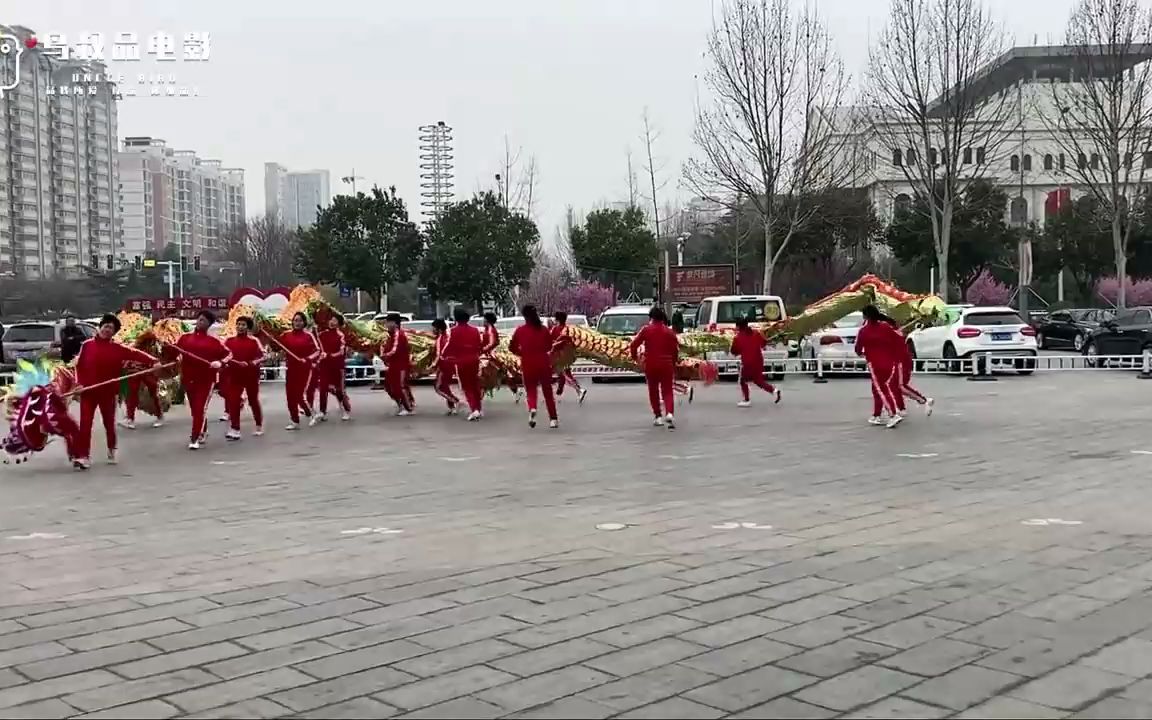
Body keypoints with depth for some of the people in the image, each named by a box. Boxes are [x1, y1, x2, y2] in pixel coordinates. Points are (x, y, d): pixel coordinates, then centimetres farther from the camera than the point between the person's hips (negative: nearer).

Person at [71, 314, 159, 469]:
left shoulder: (118, 348, -3)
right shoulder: (87, 345, -1)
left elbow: (136, 354, -12)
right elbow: (79, 366, 2)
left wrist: (153, 362, -26)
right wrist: (79, 383, -10)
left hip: (108, 392, 1)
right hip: (88, 391, -1)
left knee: (109, 423, 14)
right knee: (85, 424, -5)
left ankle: (112, 451, 33)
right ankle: (82, 456, -3)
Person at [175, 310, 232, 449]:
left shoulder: (214, 340, -4)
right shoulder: (185, 337, 6)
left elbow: (228, 354, -2)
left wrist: (220, 363, -19)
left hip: (206, 379, -4)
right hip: (189, 378, 4)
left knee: (200, 409, -9)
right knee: (194, 409, 15)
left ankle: (195, 439, -8)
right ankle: (203, 432, 35)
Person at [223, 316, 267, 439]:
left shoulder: (254, 341, -6)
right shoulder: (229, 341, 3)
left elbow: (264, 354, -10)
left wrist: (256, 362, -26)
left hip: (251, 375, -2)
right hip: (234, 375, 2)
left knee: (253, 401, 12)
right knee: (233, 401, -10)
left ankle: (259, 426, 29)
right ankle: (234, 430, -10)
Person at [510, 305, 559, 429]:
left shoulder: (520, 330, -4)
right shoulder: (544, 329, -1)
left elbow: (512, 347, 0)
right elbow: (550, 345, 5)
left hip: (528, 364, -1)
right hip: (543, 363, 1)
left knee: (530, 390, 11)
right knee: (548, 392, 12)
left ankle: (532, 409, -20)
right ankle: (553, 419, 10)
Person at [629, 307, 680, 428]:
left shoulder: (646, 330, -1)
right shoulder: (669, 331, 3)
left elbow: (633, 345, -4)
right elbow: (676, 350, 3)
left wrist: (636, 358, 11)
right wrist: (673, 363, 16)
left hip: (650, 365, -1)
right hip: (666, 365, 1)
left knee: (653, 391, 15)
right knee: (667, 391, 4)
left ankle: (658, 416, 14)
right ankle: (669, 413, -18)